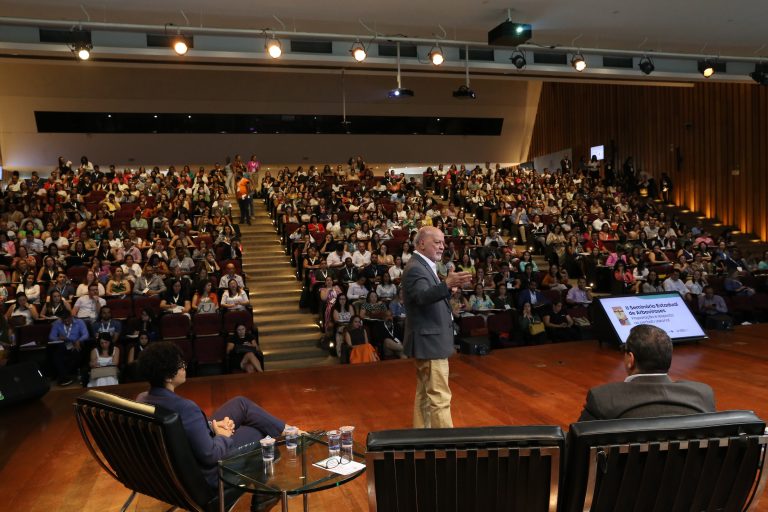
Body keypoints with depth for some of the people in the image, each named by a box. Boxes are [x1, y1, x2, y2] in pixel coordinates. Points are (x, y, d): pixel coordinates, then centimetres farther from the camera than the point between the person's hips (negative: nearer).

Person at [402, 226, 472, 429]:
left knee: (425, 394, 18)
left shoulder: (425, 266, 13)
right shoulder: (415, 268, -18)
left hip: (429, 340, 11)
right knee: (439, 396, -6)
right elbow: (423, 296, -36)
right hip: (429, 341, -11)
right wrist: (447, 284, -50)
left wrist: (451, 285, 7)